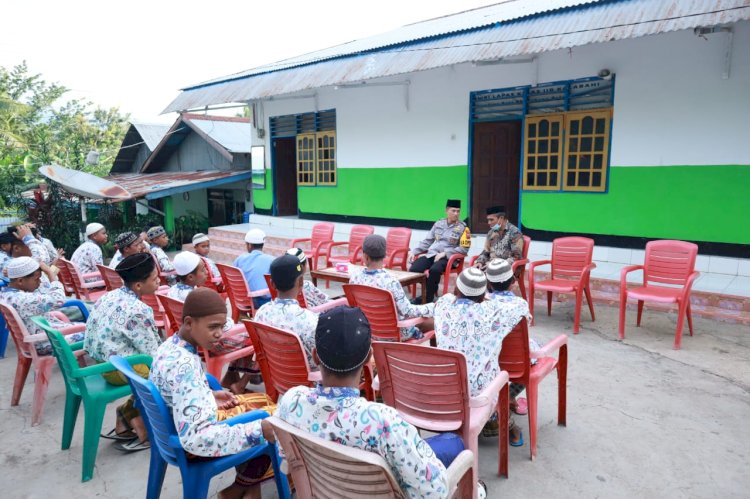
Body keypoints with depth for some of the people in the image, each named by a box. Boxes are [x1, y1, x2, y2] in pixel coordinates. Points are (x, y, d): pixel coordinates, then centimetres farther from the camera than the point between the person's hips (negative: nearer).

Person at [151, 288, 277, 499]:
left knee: (262, 401, 19)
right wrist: (259, 431, -38)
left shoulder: (170, 346, -6)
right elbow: (196, 438, -38)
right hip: (198, 442, -9)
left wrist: (210, 398, 3)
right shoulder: (184, 365, -34)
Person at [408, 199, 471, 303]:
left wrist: (444, 253, -14)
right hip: (431, 254, 4)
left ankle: (428, 297, -17)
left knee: (434, 270, -38)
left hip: (448, 257, -4)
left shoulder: (463, 228, 2)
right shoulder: (439, 223, 14)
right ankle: (431, 289, 2)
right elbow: (427, 241, 17)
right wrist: (414, 251, 3)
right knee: (413, 269, -23)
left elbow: (464, 249, -4)